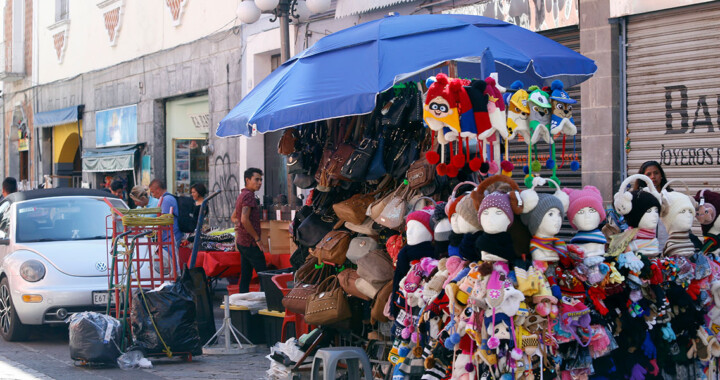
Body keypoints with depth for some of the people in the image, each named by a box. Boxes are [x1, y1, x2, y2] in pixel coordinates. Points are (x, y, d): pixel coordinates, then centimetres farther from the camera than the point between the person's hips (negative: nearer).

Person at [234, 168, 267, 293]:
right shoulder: (249, 195, -14)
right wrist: (257, 238, -17)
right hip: (250, 243, -10)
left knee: (245, 277, 9)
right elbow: (245, 220, -23)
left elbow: (234, 217, 30)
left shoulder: (241, 195, 17)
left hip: (242, 242, 10)